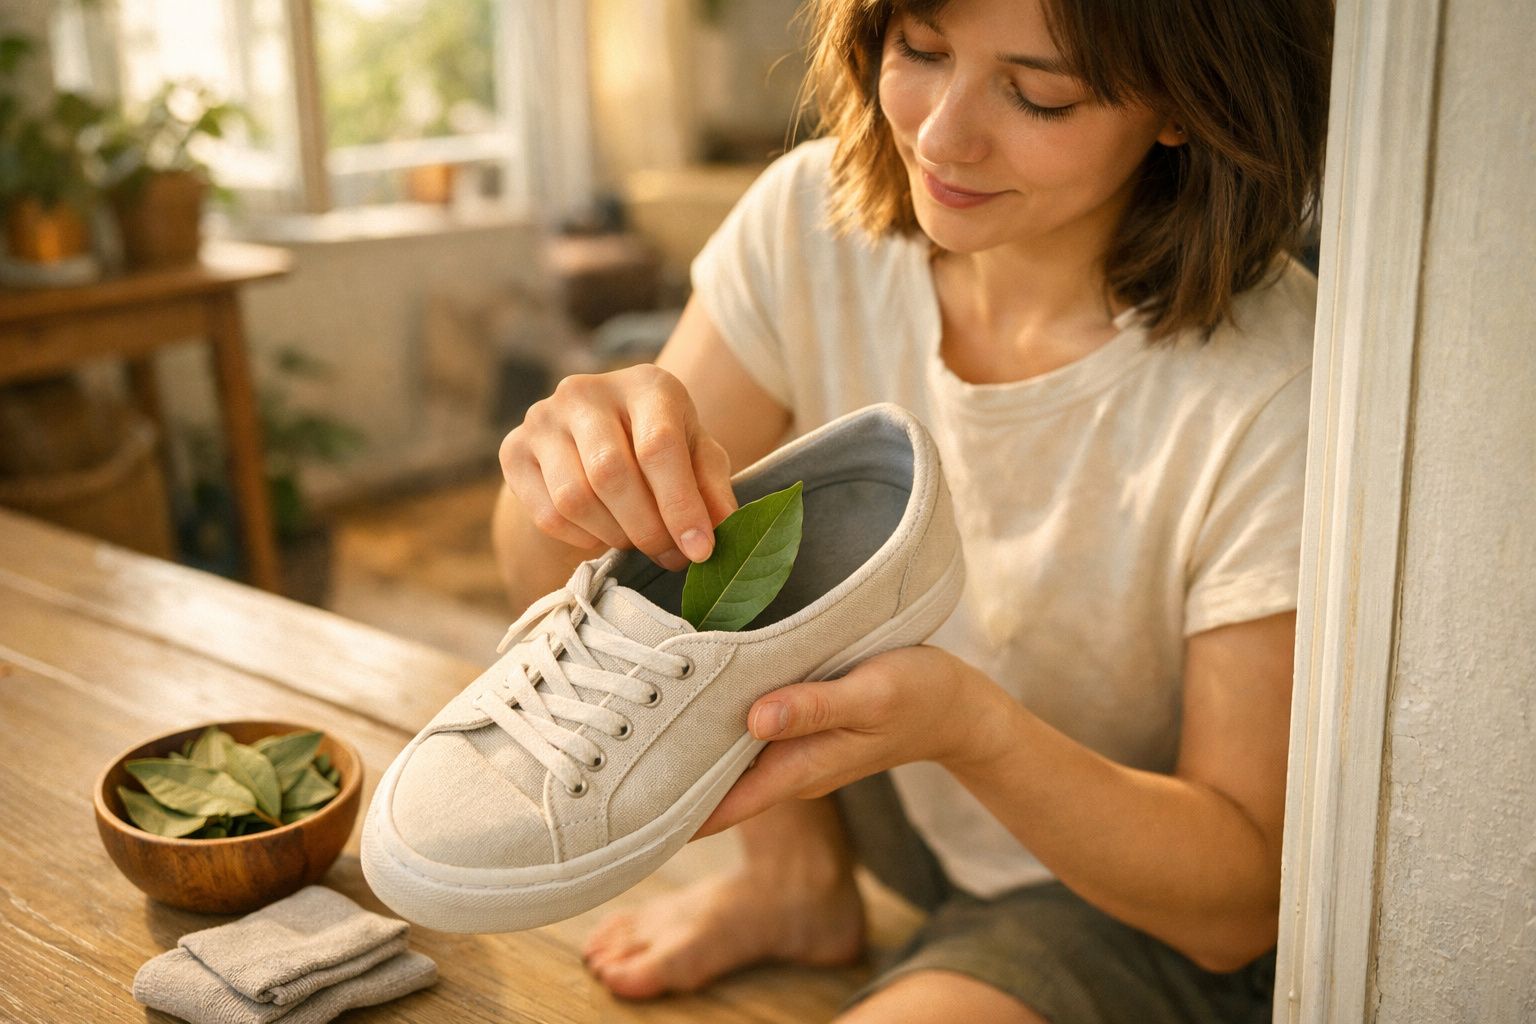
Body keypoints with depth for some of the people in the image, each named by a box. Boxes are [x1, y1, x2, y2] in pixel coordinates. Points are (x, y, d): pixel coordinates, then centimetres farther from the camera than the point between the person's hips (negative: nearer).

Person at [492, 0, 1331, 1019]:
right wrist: (571, 474, -38)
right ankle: (794, 877, 7)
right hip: (906, 810, 5)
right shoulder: (812, 219, -16)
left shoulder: (1274, 399, -30)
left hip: (1146, 913, -5)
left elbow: (1239, 908, -23)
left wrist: (971, 726, -40)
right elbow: (563, 603, -14)